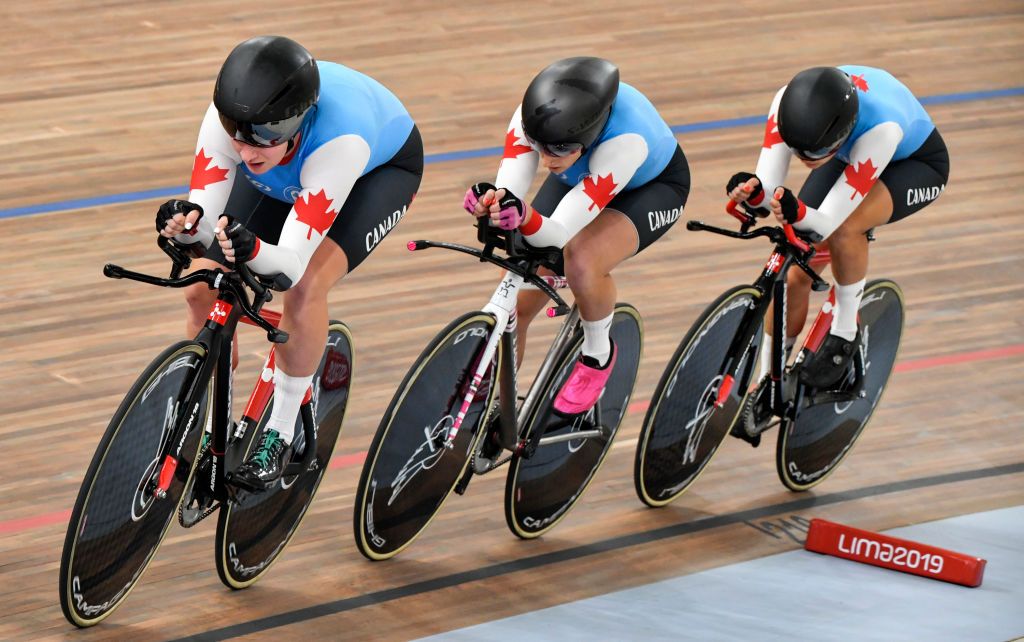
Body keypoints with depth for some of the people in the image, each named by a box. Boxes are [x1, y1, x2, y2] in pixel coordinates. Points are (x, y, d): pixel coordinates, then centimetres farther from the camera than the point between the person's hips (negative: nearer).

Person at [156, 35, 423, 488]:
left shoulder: (339, 140, -45)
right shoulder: (228, 120, -36)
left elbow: (292, 267, -46)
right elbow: (206, 210, -36)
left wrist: (253, 250, -67)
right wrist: (189, 223, -59)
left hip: (381, 166, -4)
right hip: (286, 175, 4)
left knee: (305, 289, -29)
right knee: (203, 292, -8)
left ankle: (280, 436, -10)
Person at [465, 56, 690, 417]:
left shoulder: (626, 140, -44)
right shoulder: (532, 117, -33)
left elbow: (559, 232, -46)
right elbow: (509, 189, -40)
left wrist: (526, 219, -67)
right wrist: (493, 202, -63)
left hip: (652, 187, -4)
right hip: (578, 180, 4)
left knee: (582, 260, -35)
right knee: (515, 304, -6)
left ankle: (598, 356, -5)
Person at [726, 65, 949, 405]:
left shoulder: (882, 128, -44)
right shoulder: (788, 102, -33)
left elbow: (828, 221, -42)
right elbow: (770, 188, -33)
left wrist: (798, 213, -62)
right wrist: (752, 192, -55)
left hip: (916, 164, -5)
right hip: (850, 156, 5)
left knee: (843, 228, -34)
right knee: (794, 272, -7)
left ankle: (845, 332, -10)